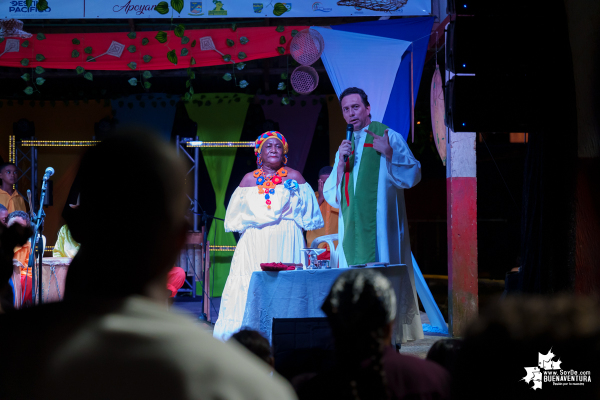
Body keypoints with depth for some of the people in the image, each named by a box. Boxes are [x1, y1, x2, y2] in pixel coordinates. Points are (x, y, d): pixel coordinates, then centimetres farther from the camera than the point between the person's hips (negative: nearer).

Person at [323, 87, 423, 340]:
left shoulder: (390, 137, 5)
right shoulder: (344, 149, 20)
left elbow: (413, 175, -4)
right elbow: (331, 196, 13)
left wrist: (389, 154, -18)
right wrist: (341, 164, -1)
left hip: (379, 224, -5)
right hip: (351, 228, 5)